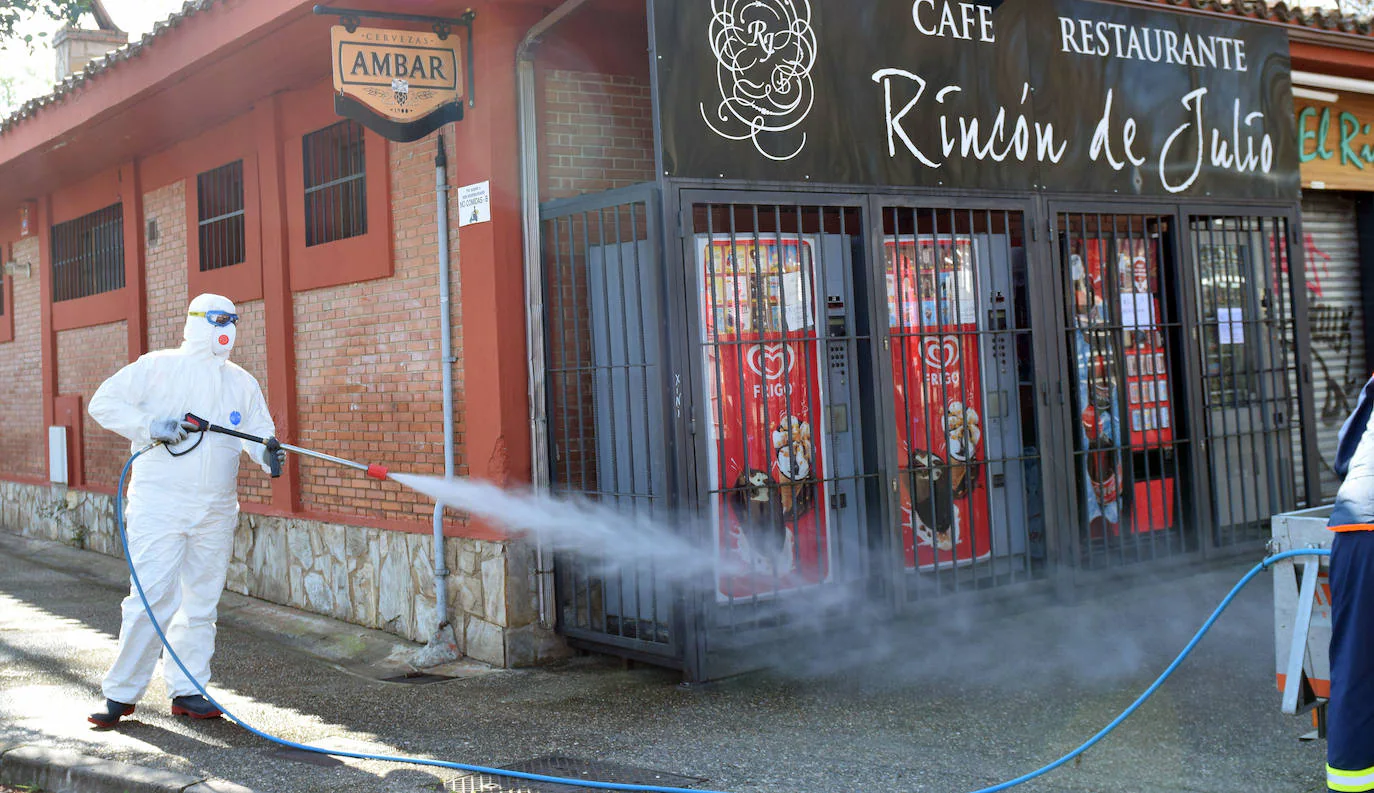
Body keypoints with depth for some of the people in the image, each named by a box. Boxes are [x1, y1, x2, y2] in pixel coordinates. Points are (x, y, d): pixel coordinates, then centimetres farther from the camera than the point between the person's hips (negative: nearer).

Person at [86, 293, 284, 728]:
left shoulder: (241, 382, 12)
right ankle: (121, 692, 1)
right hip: (159, 501, -5)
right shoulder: (157, 367, 0)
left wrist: (267, 451, -12)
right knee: (155, 596, -11)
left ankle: (186, 690, 19)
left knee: (202, 599, 9)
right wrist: (151, 426, -16)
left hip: (216, 509, 5)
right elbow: (104, 403, -1)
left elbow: (258, 428, 12)